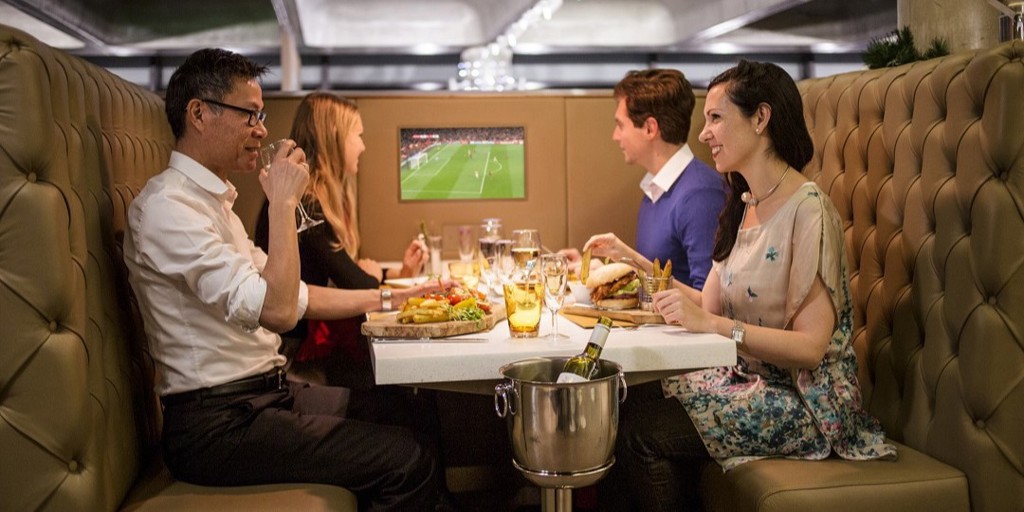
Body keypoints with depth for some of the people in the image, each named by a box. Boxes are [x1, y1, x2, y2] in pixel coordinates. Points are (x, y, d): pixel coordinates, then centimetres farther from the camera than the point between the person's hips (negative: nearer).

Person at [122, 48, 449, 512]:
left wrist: (386, 298, 14)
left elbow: (293, 296, 18)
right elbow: (277, 311, -26)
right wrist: (283, 202, -19)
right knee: (407, 463, -16)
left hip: (261, 395, 10)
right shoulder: (167, 205, -17)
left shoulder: (209, 200, 15)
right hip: (219, 425, -10)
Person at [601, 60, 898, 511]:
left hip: (804, 400, -8)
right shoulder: (744, 207, 10)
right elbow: (712, 304, 6)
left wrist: (712, 324, -30)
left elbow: (810, 347, -22)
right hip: (749, 379, 8)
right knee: (634, 402, -10)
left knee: (640, 430, -17)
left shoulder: (808, 210, -18)